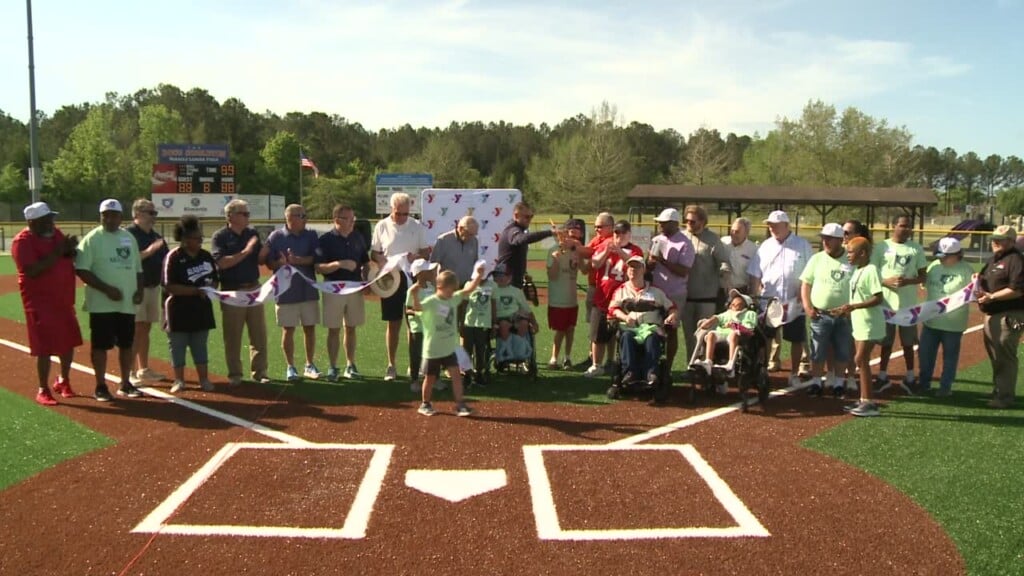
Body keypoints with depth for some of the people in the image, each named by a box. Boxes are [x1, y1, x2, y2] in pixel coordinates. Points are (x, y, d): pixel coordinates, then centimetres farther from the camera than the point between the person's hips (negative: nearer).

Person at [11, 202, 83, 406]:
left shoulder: (56, 233, 9)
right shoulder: (23, 241, -14)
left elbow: (70, 258, 17)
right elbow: (32, 271, -25)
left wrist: (69, 249, -6)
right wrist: (56, 253, -26)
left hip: (64, 299, 8)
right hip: (40, 301, -8)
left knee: (69, 342, 14)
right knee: (45, 347, -5)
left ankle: (63, 381, 33)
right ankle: (43, 390, 8)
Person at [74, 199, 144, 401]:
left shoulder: (129, 238, 11)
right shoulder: (92, 238, -6)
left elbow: (137, 268, 17)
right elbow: (81, 270, -12)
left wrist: (139, 290, 1)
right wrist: (107, 289, -19)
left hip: (127, 303, 5)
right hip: (102, 304, -5)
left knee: (126, 344, 10)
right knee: (100, 345, 0)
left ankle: (125, 384, 21)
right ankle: (101, 386, 11)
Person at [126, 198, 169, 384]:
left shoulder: (156, 236, 16)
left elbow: (164, 260, 18)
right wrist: (148, 252, -27)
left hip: (154, 287, 8)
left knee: (146, 329, 13)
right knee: (136, 330, -9)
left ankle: (144, 369, 20)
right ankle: (129, 372, -5)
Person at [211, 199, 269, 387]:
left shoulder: (252, 233, 9)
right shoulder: (220, 236, -5)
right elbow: (222, 262, -17)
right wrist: (245, 252, -22)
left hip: (254, 288, 4)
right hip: (232, 291, -4)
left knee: (259, 333, 6)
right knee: (232, 336, 4)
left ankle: (259, 371, 15)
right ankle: (234, 374, 13)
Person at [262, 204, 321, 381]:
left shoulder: (311, 236, 5)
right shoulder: (276, 237, -1)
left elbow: (316, 258, -5)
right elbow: (267, 261, -1)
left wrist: (297, 260, -21)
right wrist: (281, 263, -22)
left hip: (308, 290, 2)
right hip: (285, 291, -2)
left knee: (310, 328, 7)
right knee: (288, 330, 3)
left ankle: (309, 365, 20)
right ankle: (290, 367, 15)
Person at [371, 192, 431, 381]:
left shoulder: (417, 226, 2)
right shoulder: (382, 226, 1)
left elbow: (426, 252, 5)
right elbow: (374, 254, 5)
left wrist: (415, 257, -17)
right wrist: (383, 260, -17)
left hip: (412, 278, 1)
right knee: (393, 323, 5)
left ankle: (414, 364, 15)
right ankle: (391, 365, 14)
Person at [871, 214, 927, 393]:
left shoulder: (917, 249, 3)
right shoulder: (881, 247, 0)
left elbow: (923, 277, 3)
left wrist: (907, 281, -17)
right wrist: (886, 281, -19)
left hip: (908, 304, 1)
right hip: (886, 303, -1)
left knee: (908, 343, 9)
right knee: (886, 342, 9)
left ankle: (909, 378, 21)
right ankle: (883, 376, 21)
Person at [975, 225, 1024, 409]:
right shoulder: (993, 260, 17)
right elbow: (987, 282, 27)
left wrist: (992, 296, -23)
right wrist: (979, 281, 5)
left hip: (1009, 316, -10)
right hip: (992, 315, 10)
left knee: (1005, 356, -5)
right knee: (995, 355, 18)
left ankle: (1005, 396, 2)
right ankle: (998, 390, 30)